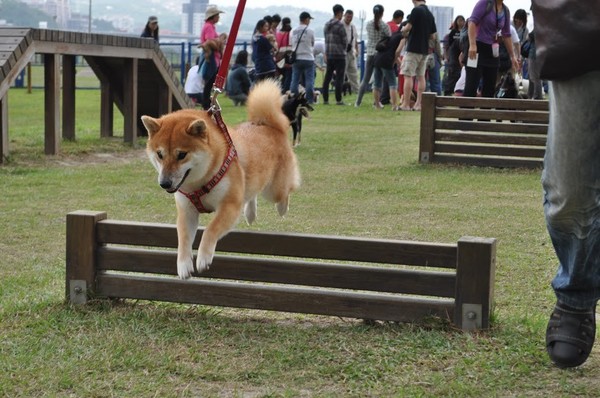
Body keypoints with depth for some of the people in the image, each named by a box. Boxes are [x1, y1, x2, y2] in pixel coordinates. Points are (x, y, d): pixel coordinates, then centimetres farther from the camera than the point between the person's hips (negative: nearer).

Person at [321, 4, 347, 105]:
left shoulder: (327, 25, 11)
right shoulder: (340, 25, -12)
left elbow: (326, 39, 13)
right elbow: (345, 40, -9)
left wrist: (326, 54, 16)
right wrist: (344, 48, 11)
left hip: (329, 54, 7)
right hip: (339, 55, -7)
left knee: (327, 77, 10)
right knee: (339, 77, -3)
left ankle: (325, 99, 11)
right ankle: (338, 100, -5)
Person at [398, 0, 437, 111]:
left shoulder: (416, 10, -11)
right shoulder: (430, 14, 11)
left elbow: (407, 28, -15)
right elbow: (433, 36, 13)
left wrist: (404, 31, 6)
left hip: (413, 49, -7)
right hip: (424, 50, 7)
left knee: (408, 76, -5)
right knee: (421, 76, 9)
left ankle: (406, 104, -7)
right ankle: (418, 104, 8)